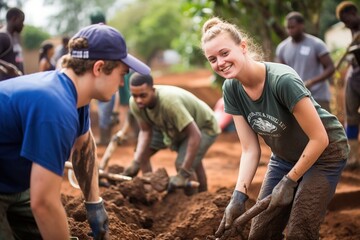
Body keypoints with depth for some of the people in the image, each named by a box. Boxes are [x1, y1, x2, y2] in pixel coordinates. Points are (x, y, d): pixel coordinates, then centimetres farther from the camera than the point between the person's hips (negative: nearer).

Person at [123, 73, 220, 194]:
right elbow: (145, 131, -13)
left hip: (203, 126, -6)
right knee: (142, 151, -3)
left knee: (181, 164, -24)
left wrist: (184, 173, -41)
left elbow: (195, 135, -41)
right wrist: (136, 162, -27)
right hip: (170, 127, 7)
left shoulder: (169, 101, -43)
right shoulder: (135, 103, -23)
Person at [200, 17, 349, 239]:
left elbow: (319, 139, -26)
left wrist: (289, 181, -19)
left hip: (324, 153, -6)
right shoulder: (231, 90, -14)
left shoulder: (282, 80, -33)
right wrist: (239, 196, -23)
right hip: (284, 156, 6)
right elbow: (250, 149, -11)